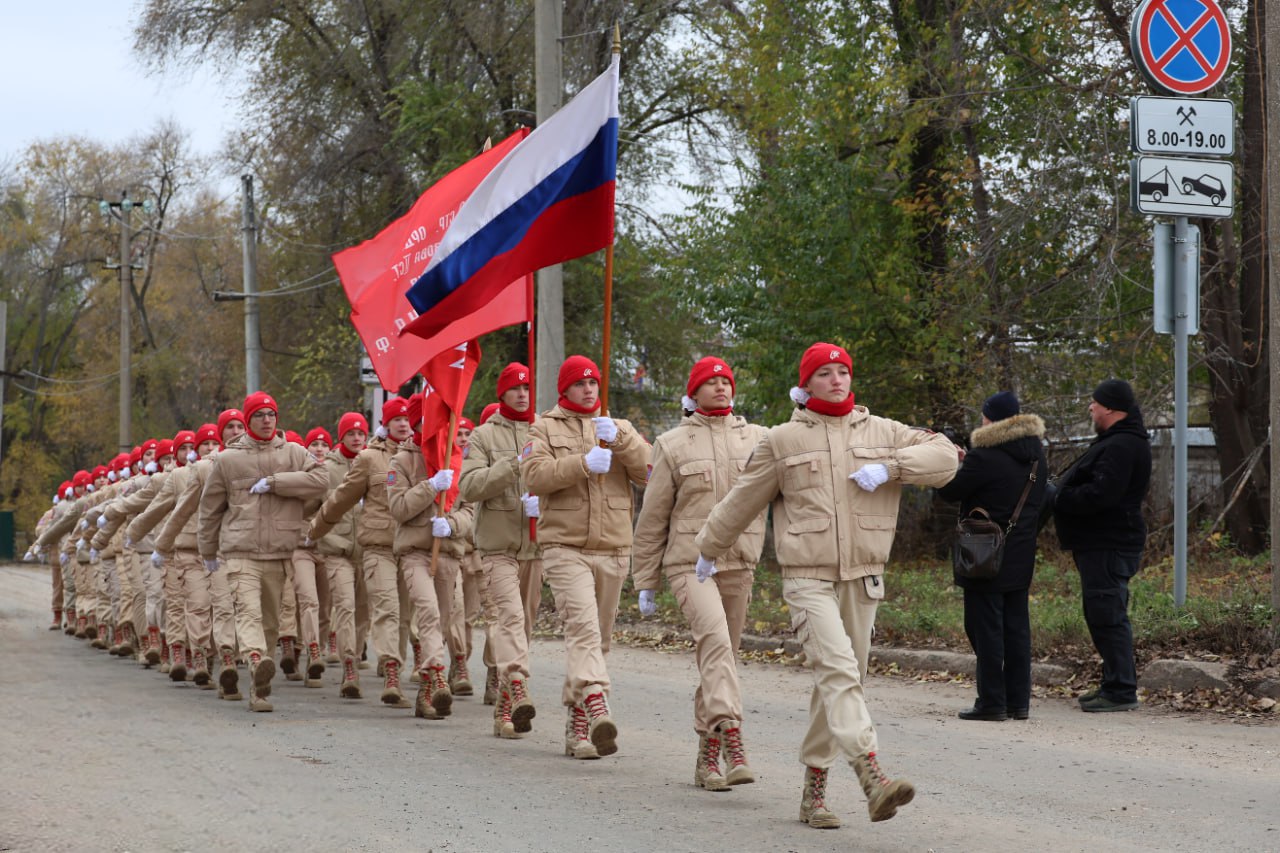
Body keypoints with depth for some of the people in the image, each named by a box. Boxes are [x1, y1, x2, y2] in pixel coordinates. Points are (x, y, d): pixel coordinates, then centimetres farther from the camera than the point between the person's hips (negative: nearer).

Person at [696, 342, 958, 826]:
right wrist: (709, 550, 23)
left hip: (862, 581, 4)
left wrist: (889, 466, -10)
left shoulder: (881, 432, 11)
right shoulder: (783, 440, 5)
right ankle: (872, 779, -35)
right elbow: (742, 501, 14)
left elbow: (944, 456, 4)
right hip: (808, 579, -4)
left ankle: (814, 788, 19)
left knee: (839, 680, 8)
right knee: (838, 671, -21)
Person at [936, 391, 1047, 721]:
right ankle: (1018, 701, 14)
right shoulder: (1036, 457, 9)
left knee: (986, 628, -2)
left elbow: (950, 490, -11)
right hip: (1021, 558, 8)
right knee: (1016, 626, 11)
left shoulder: (985, 458, -17)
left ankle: (992, 702, -2)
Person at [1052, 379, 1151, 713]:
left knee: (1107, 616, -10)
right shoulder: (1117, 442, 19)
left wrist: (1056, 499, -15)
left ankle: (1121, 690, -8)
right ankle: (1115, 684, 22)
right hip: (1102, 543, 11)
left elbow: (1099, 495, -27)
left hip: (1107, 546, -11)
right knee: (1102, 614, 16)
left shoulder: (1122, 446, -18)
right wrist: (1058, 495, 6)